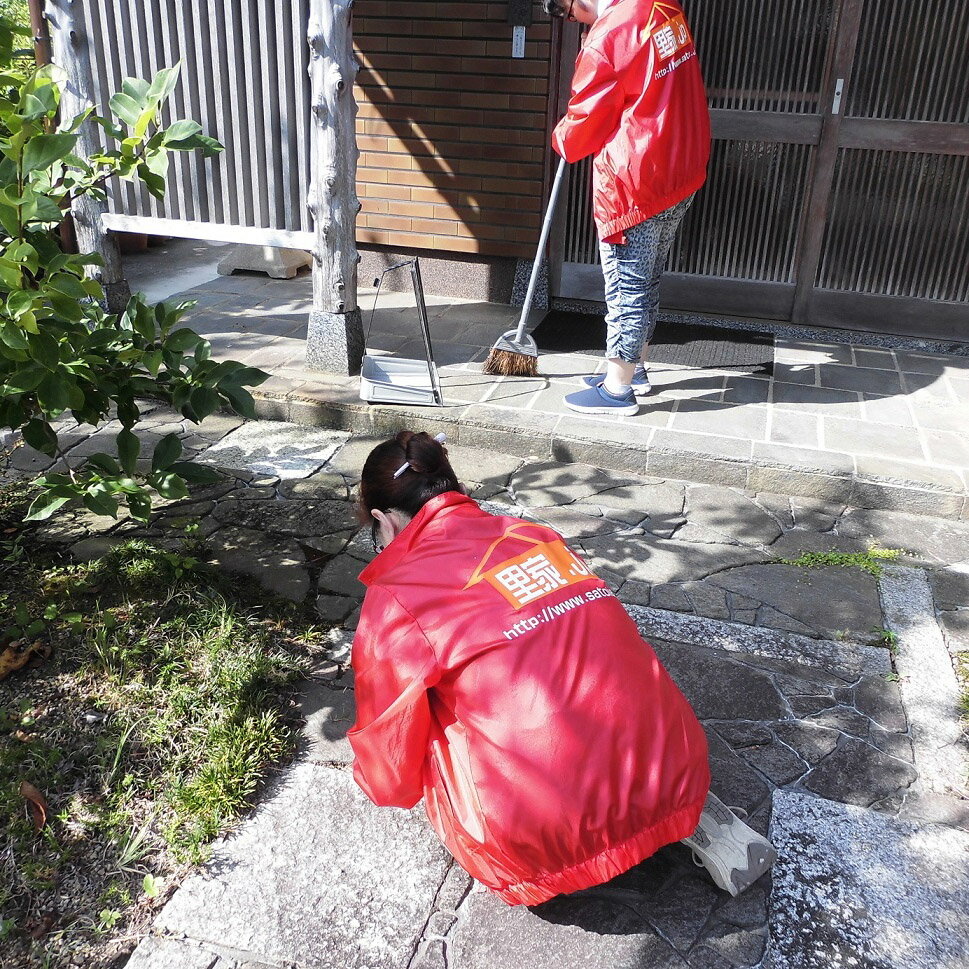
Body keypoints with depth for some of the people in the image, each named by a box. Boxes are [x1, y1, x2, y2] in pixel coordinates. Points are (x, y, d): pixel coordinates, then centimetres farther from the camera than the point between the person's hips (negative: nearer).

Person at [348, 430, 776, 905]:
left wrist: (372, 777, 28)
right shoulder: (531, 533, 11)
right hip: (675, 779, 5)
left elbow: (390, 776, 5)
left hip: (551, 846, -4)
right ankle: (690, 813, 14)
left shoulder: (394, 602, -5)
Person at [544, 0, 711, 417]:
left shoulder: (605, 39, -19)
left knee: (626, 287, 2)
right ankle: (635, 369, 31)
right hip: (683, 171, 8)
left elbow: (583, 124, -9)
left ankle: (618, 389, 12)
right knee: (646, 281, 18)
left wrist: (560, 138, 11)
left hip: (636, 185, -8)